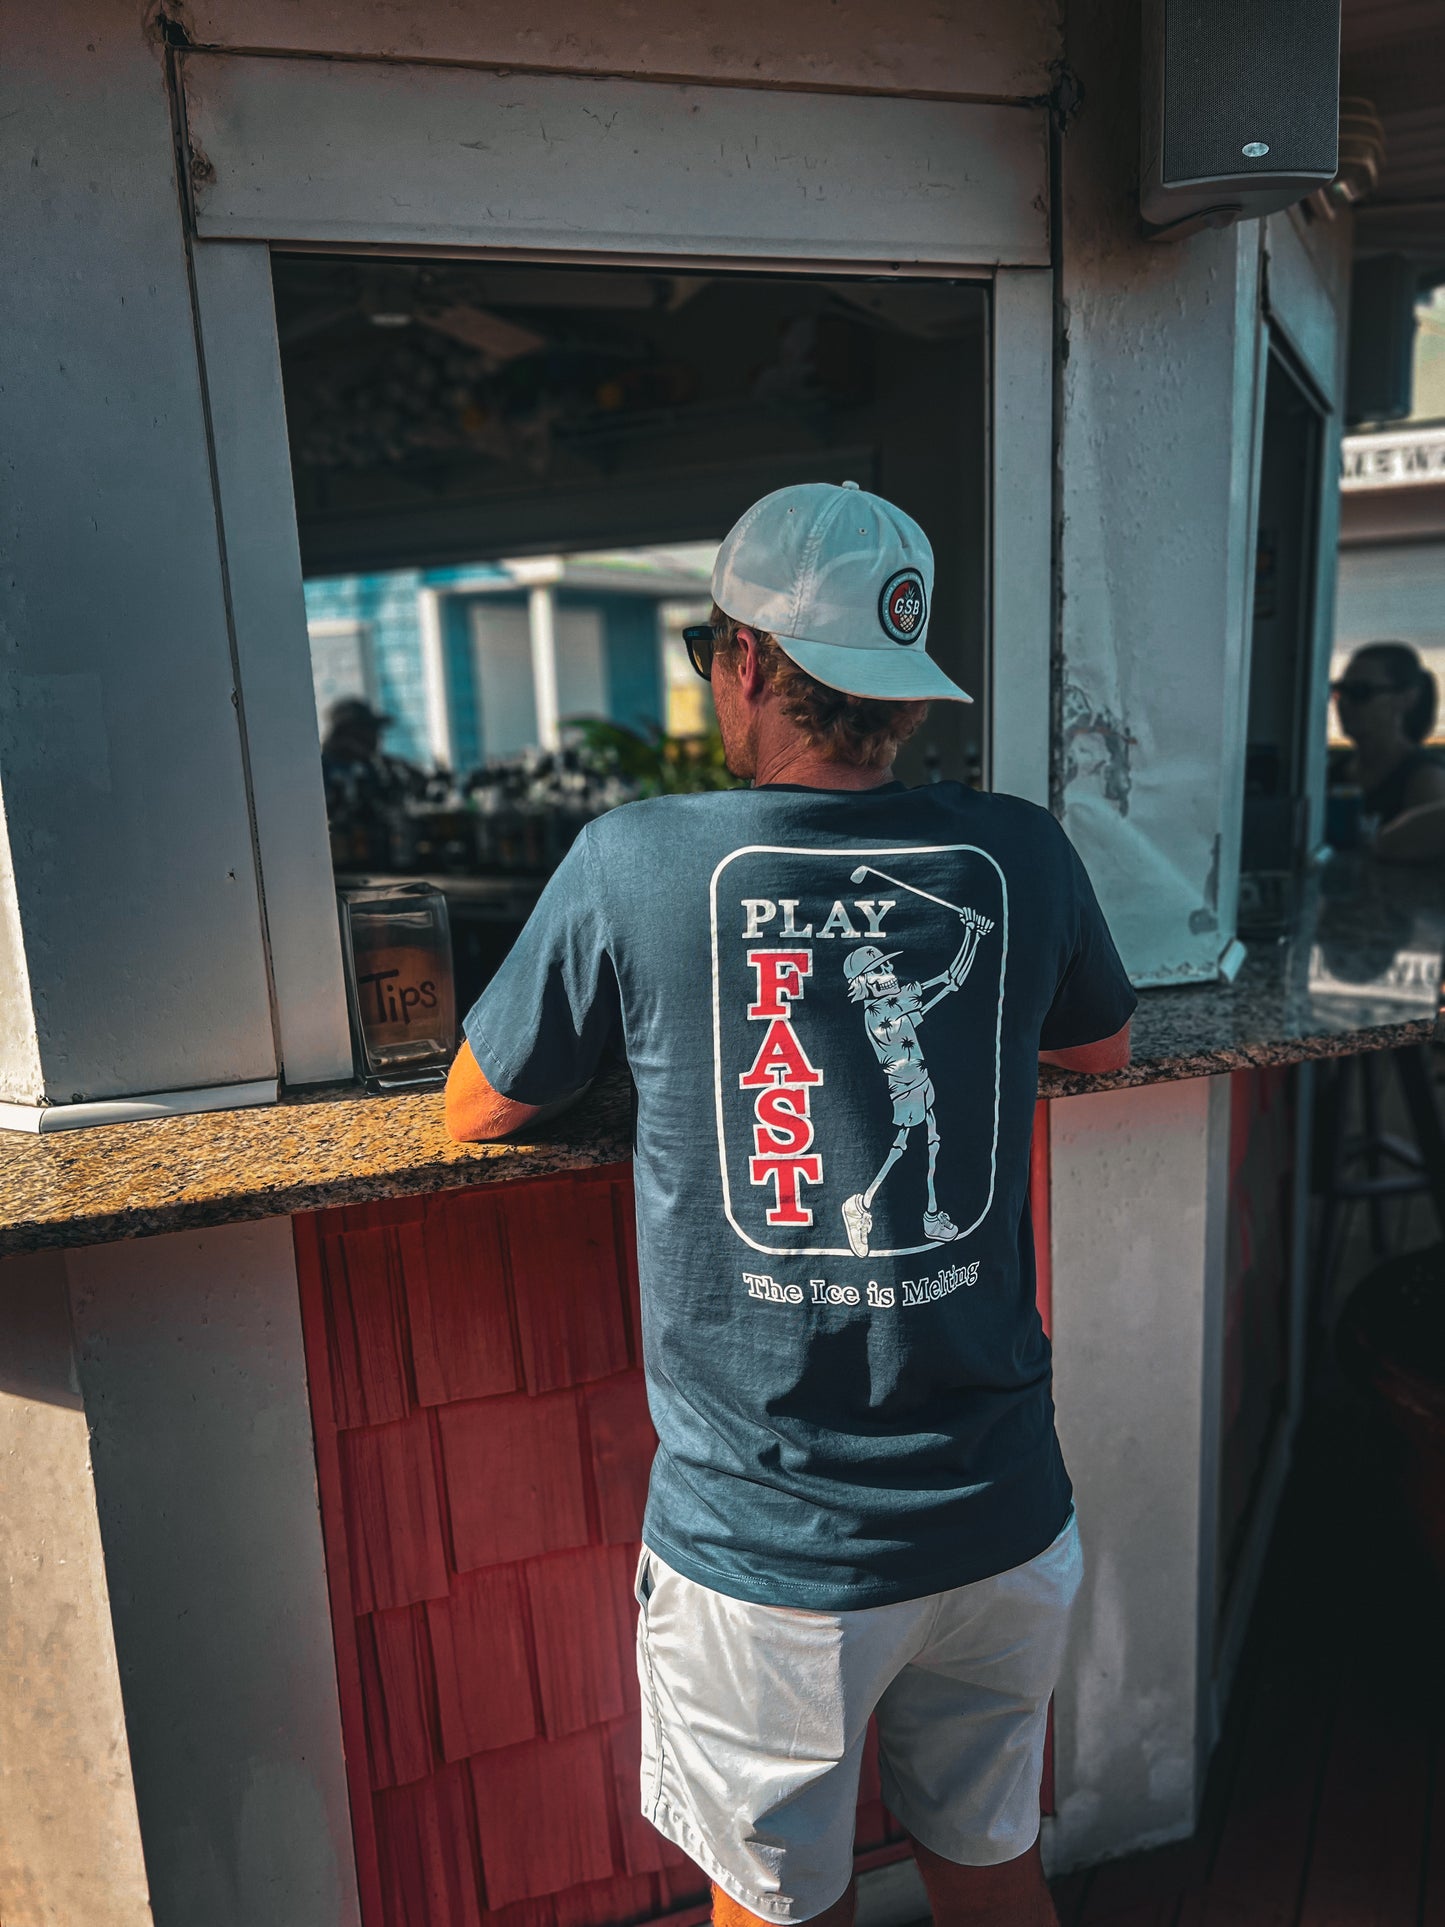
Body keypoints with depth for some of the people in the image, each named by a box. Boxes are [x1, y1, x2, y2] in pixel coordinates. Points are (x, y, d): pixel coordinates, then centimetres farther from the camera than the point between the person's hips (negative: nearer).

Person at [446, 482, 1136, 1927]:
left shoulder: (635, 862, -14)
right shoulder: (1021, 855, -6)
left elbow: (474, 1114, 0)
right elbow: (1106, 1046, 15)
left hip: (761, 1554, -2)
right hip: (1003, 1524, 3)